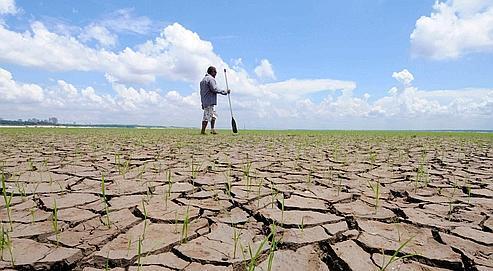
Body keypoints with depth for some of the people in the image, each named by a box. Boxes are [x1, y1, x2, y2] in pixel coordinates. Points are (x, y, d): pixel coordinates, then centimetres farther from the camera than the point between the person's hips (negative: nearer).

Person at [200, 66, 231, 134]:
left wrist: (203, 103, 23)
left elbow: (201, 92, 23)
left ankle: (212, 129, 11)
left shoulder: (203, 79, 23)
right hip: (210, 102, -10)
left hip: (204, 101, 10)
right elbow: (214, 89, -18)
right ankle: (203, 131, -9)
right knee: (207, 116, -9)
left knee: (213, 116, 13)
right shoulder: (211, 79, -8)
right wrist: (225, 91, -12)